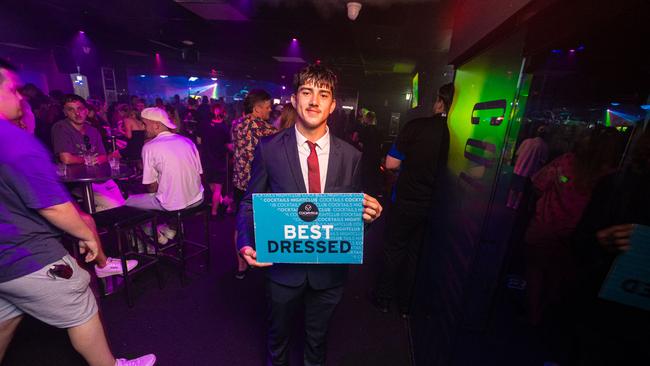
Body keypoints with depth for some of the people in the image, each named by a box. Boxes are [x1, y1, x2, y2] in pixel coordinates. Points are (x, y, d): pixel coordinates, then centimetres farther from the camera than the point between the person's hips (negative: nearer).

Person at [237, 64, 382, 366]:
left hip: (330, 269, 1)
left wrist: (368, 214, -20)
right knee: (278, 333, 29)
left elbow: (354, 209, 1)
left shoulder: (350, 156, -8)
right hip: (283, 265, 0)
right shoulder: (269, 149, -12)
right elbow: (251, 202, -5)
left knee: (317, 336, 29)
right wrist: (246, 243, -21)